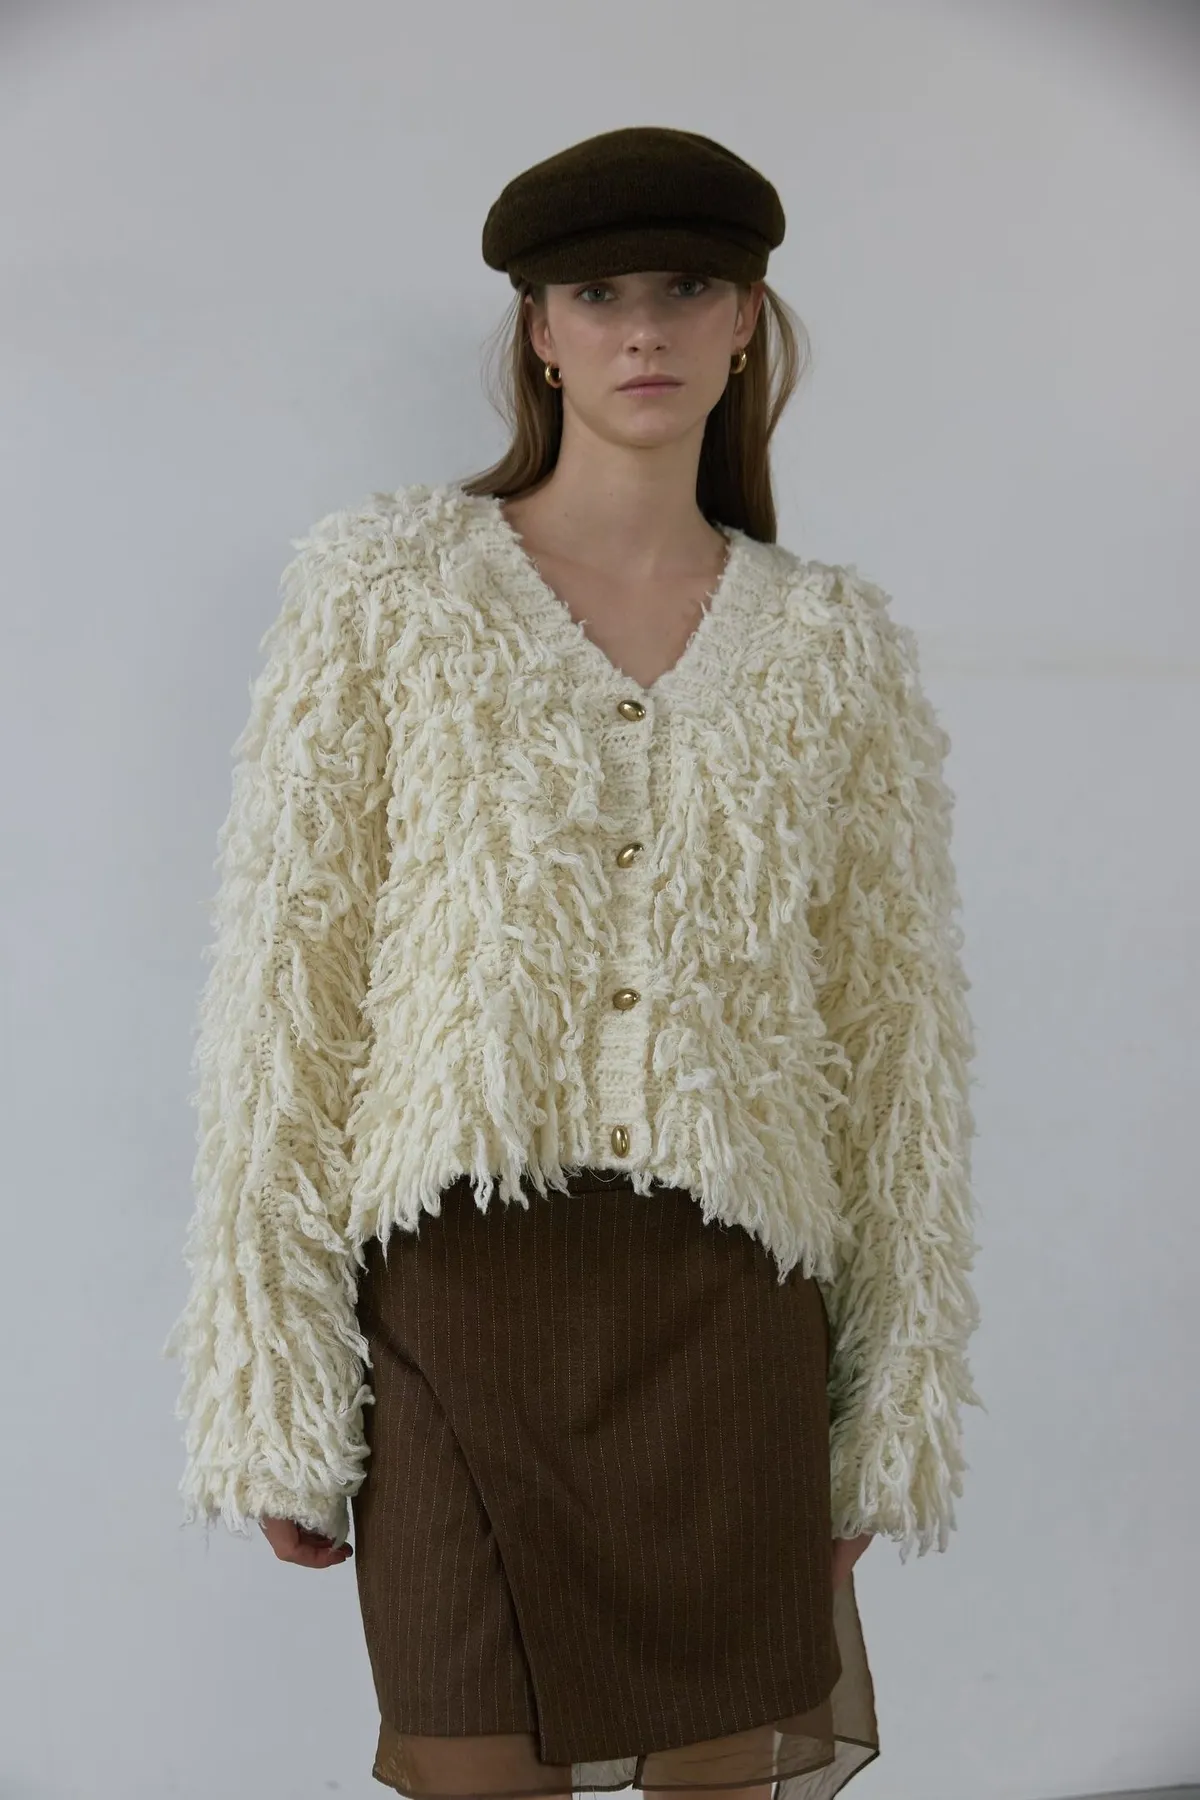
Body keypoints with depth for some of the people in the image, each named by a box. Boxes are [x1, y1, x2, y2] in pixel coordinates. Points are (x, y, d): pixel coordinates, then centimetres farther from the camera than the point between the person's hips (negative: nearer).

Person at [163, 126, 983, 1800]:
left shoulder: (836, 639, 8)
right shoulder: (386, 585, 1)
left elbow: (898, 1028, 9)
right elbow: (283, 986, -1)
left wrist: (900, 1394, 7)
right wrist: (270, 1384, -5)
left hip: (729, 1307, 2)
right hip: (456, 1295, -1)